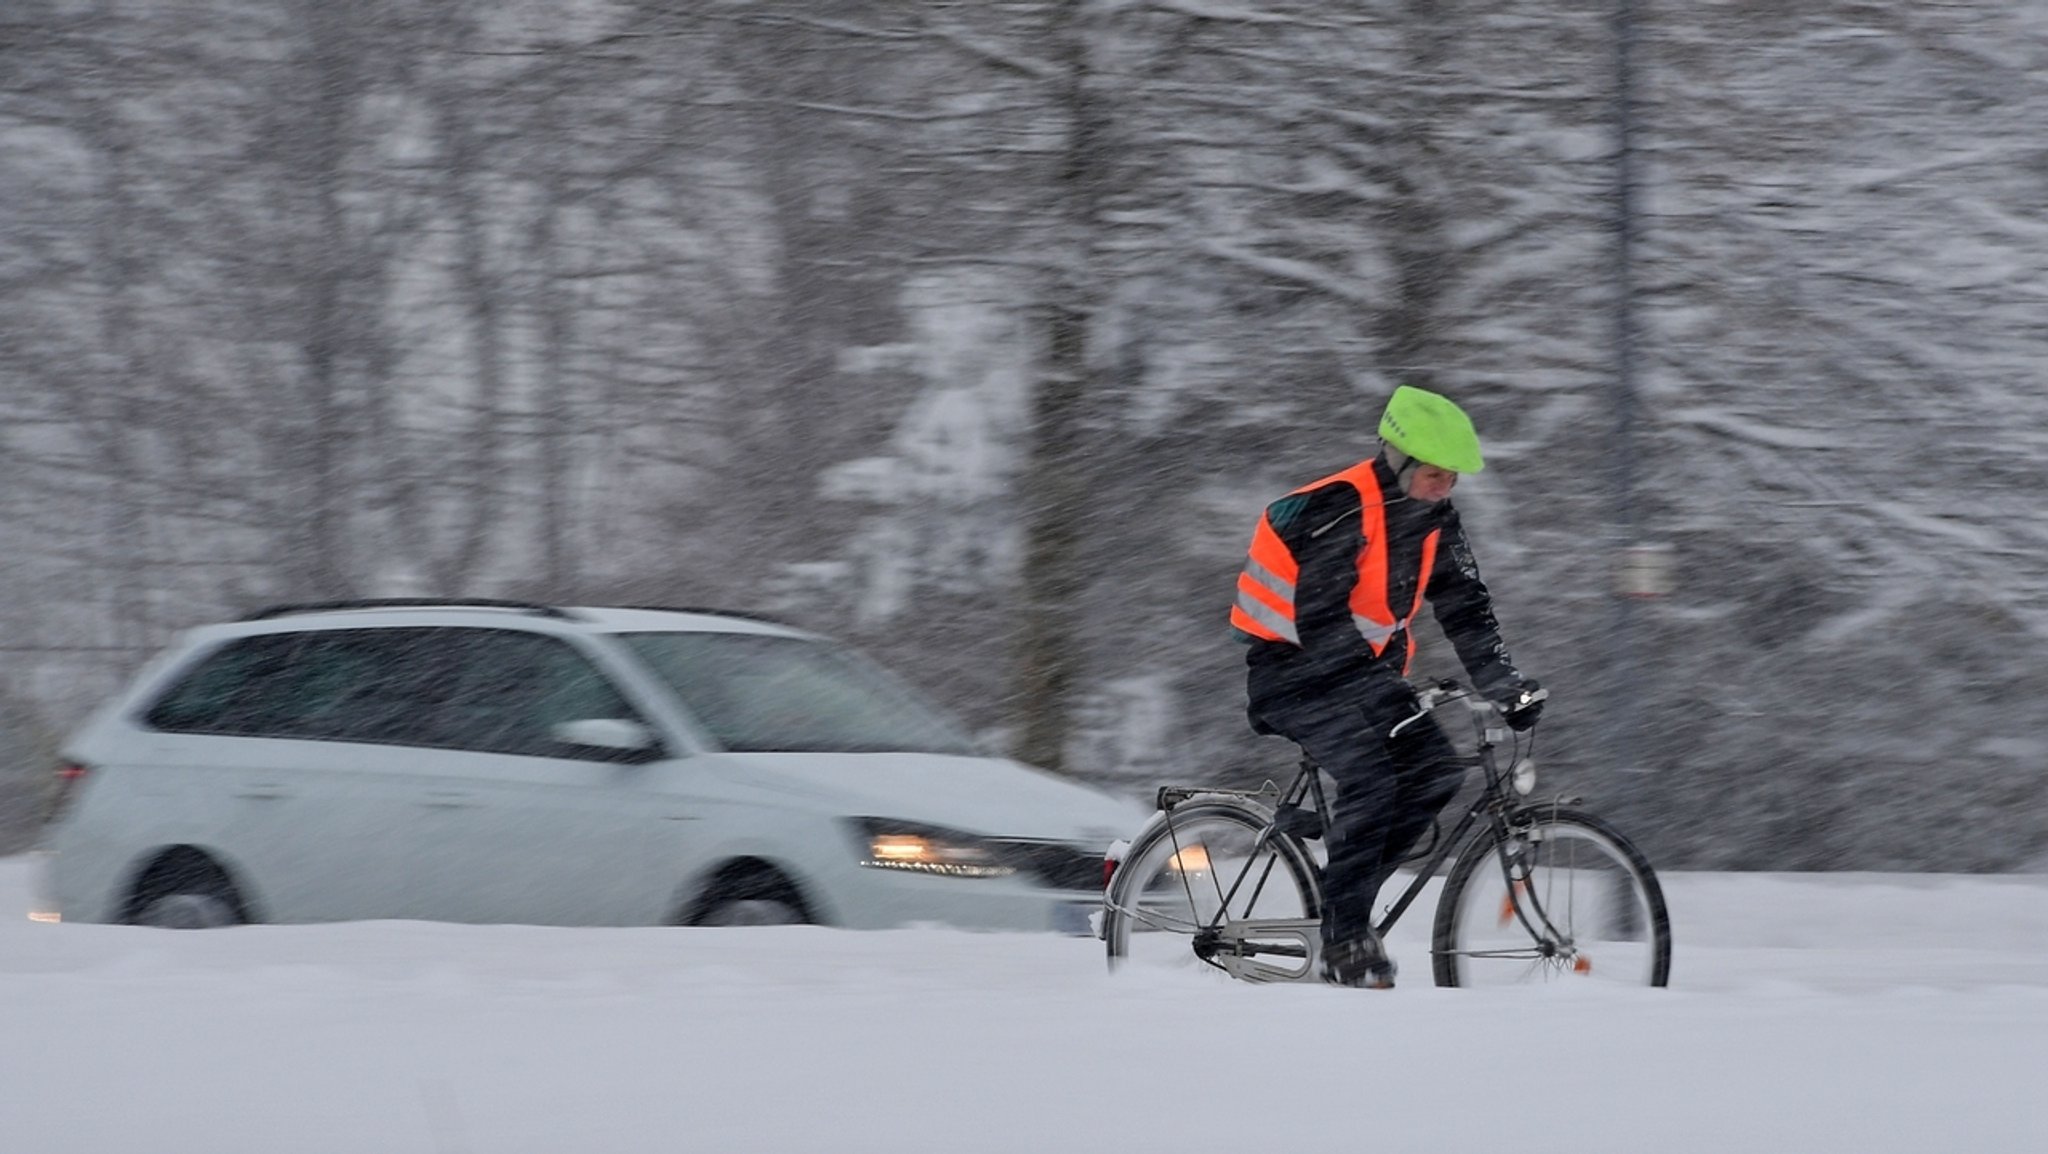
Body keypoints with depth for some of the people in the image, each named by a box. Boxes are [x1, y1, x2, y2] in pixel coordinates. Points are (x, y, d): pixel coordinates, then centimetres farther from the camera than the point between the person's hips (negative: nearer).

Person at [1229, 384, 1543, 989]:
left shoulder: (1433, 519, 2)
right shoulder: (1336, 511, -23)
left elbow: (1466, 609, 5)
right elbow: (1320, 623, -29)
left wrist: (1506, 684, -6)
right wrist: (1388, 689, -34)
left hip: (1361, 666, 8)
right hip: (1292, 668, -8)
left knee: (1436, 771, -10)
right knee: (1370, 778, -26)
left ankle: (1349, 893, 3)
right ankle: (1344, 938, -18)